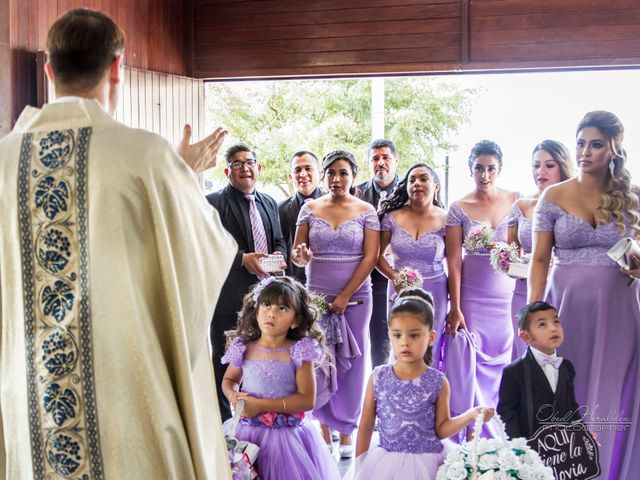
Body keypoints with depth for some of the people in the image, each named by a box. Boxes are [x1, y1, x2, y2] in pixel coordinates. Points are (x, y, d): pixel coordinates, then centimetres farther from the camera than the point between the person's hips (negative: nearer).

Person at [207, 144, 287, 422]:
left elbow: (279, 241, 20)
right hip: (228, 299, -6)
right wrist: (242, 258, -22)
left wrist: (279, 255, -2)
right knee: (225, 363, 4)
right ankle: (224, 423, 15)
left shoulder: (269, 203, 16)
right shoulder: (213, 203, -7)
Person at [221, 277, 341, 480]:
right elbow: (229, 379, 17)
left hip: (287, 434, -2)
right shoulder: (243, 349, -1)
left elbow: (307, 400, -13)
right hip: (247, 432, 2)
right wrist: (234, 396, -8)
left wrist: (261, 405, -18)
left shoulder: (299, 352, -10)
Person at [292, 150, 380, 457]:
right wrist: (301, 255, -19)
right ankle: (324, 428, 13)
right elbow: (297, 253, 6)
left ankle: (345, 431, 14)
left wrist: (345, 297, -11)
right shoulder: (310, 209, 5)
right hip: (317, 295, 1)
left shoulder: (366, 211, 0)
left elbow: (370, 258, -5)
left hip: (355, 296, -1)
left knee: (351, 362, 3)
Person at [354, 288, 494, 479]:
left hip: (426, 463, -1)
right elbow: (366, 427, 3)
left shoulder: (438, 382, -7)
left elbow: (441, 429, 1)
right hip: (387, 462, 1)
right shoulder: (378, 378, -5)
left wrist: (471, 415, -12)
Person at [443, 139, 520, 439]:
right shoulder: (458, 209, -1)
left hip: (510, 296, 1)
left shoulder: (517, 201, 3)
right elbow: (454, 261, -4)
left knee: (503, 366, 5)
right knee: (467, 364, -4)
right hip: (472, 298, -1)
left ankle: (502, 438, 21)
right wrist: (455, 308, -7)